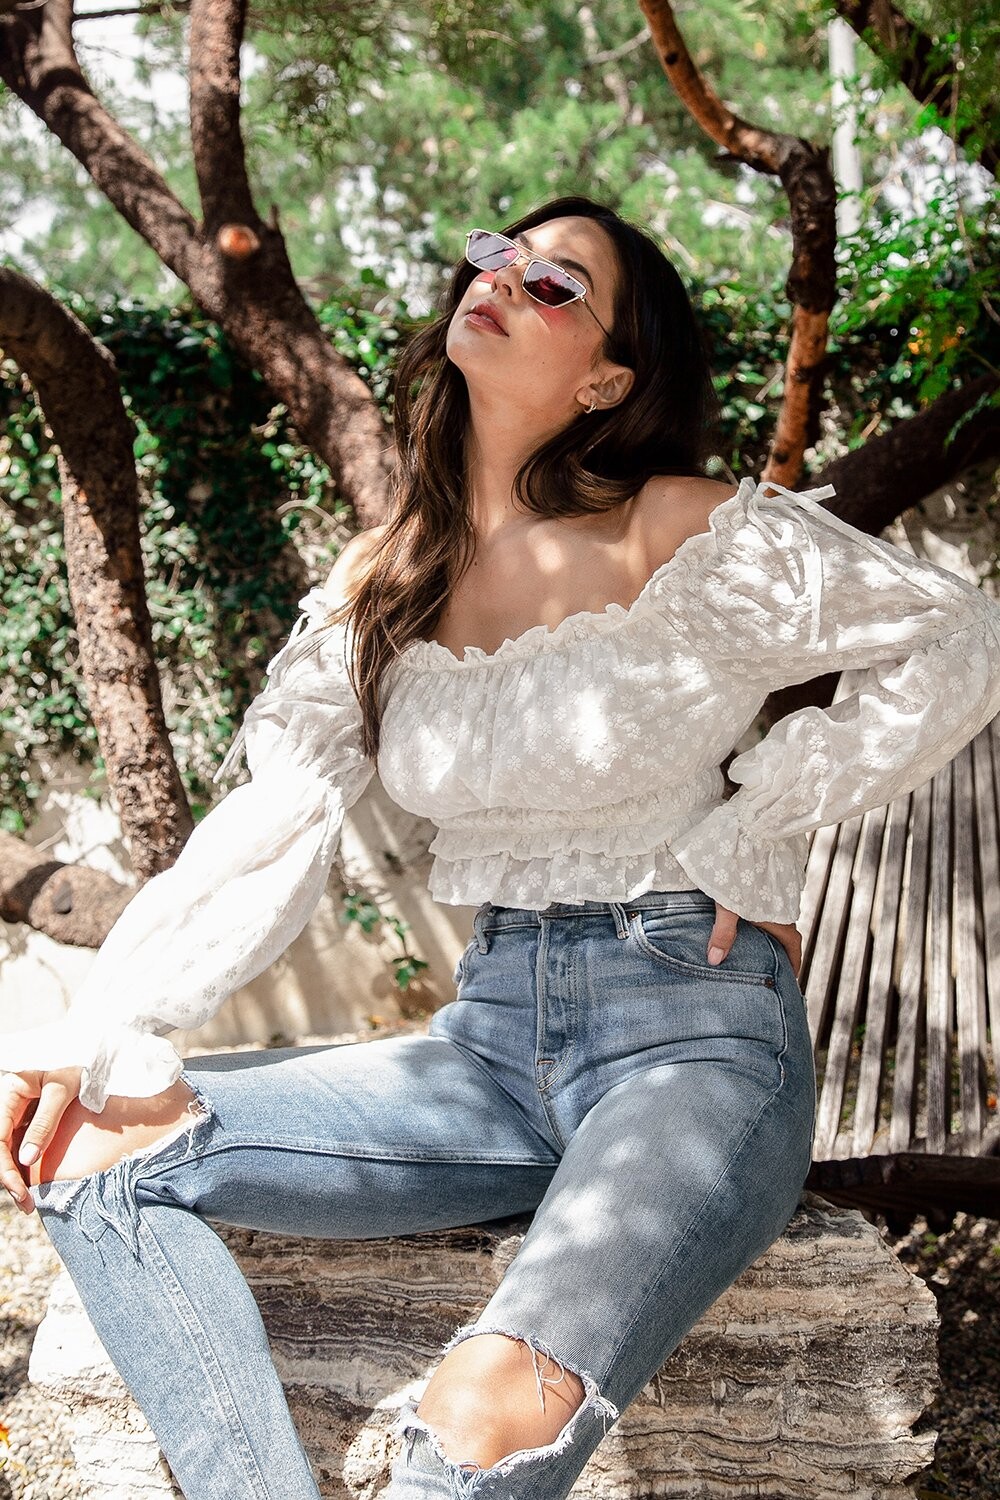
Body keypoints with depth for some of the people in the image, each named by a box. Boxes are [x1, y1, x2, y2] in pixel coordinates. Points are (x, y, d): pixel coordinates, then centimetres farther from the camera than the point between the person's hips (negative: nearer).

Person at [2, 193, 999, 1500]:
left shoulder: (687, 540, -7)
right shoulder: (381, 581, 8)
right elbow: (269, 827, 4)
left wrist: (751, 837, -6)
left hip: (694, 1032, -6)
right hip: (496, 1036, 6)